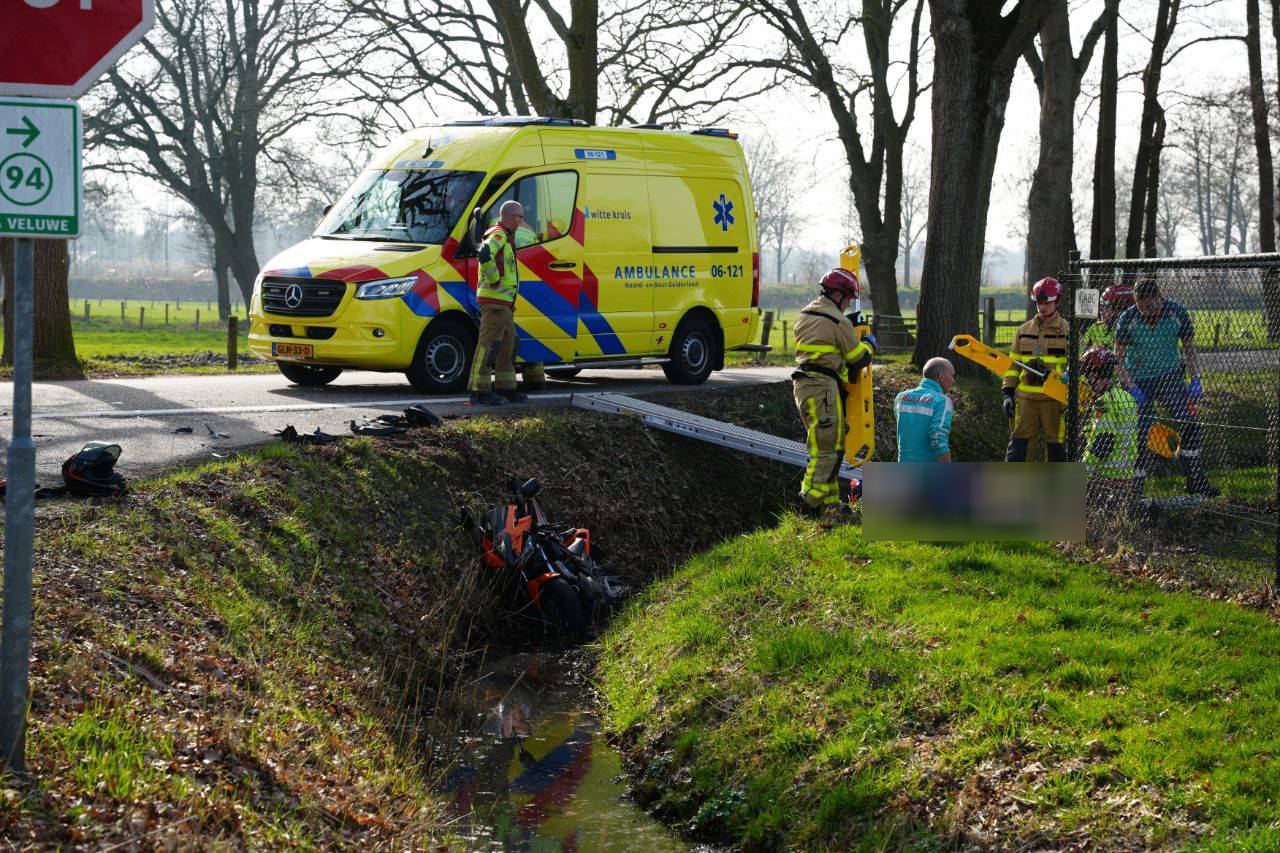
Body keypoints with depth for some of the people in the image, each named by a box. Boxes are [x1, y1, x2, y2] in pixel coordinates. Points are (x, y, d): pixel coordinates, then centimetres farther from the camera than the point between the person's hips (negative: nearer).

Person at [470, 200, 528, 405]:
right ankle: (480, 391, -12)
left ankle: (505, 388, 21)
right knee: (488, 344, -11)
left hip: (503, 302, 11)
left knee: (508, 343, 15)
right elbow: (485, 254, -32)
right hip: (494, 300, -11)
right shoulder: (499, 234, -12)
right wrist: (494, 279, -22)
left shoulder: (504, 236, 21)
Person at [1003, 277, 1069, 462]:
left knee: (1056, 446, 3)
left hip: (1054, 397, -3)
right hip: (1025, 397, 3)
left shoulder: (1067, 331, 2)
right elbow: (1013, 364, 16)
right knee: (1018, 442, 0)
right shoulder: (1023, 330, 13)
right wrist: (1008, 392, 7)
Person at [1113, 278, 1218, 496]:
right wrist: (1131, 387, -17)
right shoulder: (1127, 319, -14)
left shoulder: (1178, 313, -11)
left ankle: (1195, 480, -2)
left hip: (1170, 375, 1)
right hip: (1138, 379, -1)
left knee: (1189, 422, -10)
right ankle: (1135, 486, 6)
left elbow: (1189, 347, 3)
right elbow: (1118, 358, -7)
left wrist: (1195, 380, -5)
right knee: (1141, 434, -5)